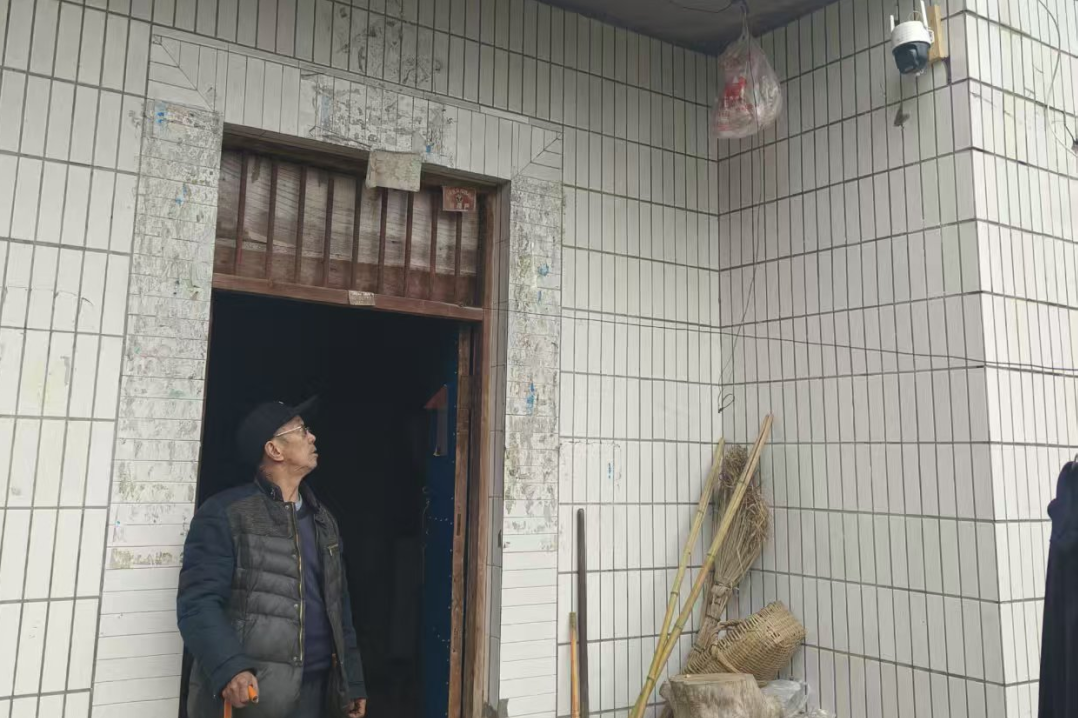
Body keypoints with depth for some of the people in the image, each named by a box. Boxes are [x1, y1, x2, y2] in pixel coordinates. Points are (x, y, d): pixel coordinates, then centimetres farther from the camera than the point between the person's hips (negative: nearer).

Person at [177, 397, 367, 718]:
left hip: (315, 691, 6)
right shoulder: (225, 513, -6)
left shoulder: (323, 520, 14)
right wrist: (228, 667, -28)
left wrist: (352, 680, 13)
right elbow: (198, 601, -14)